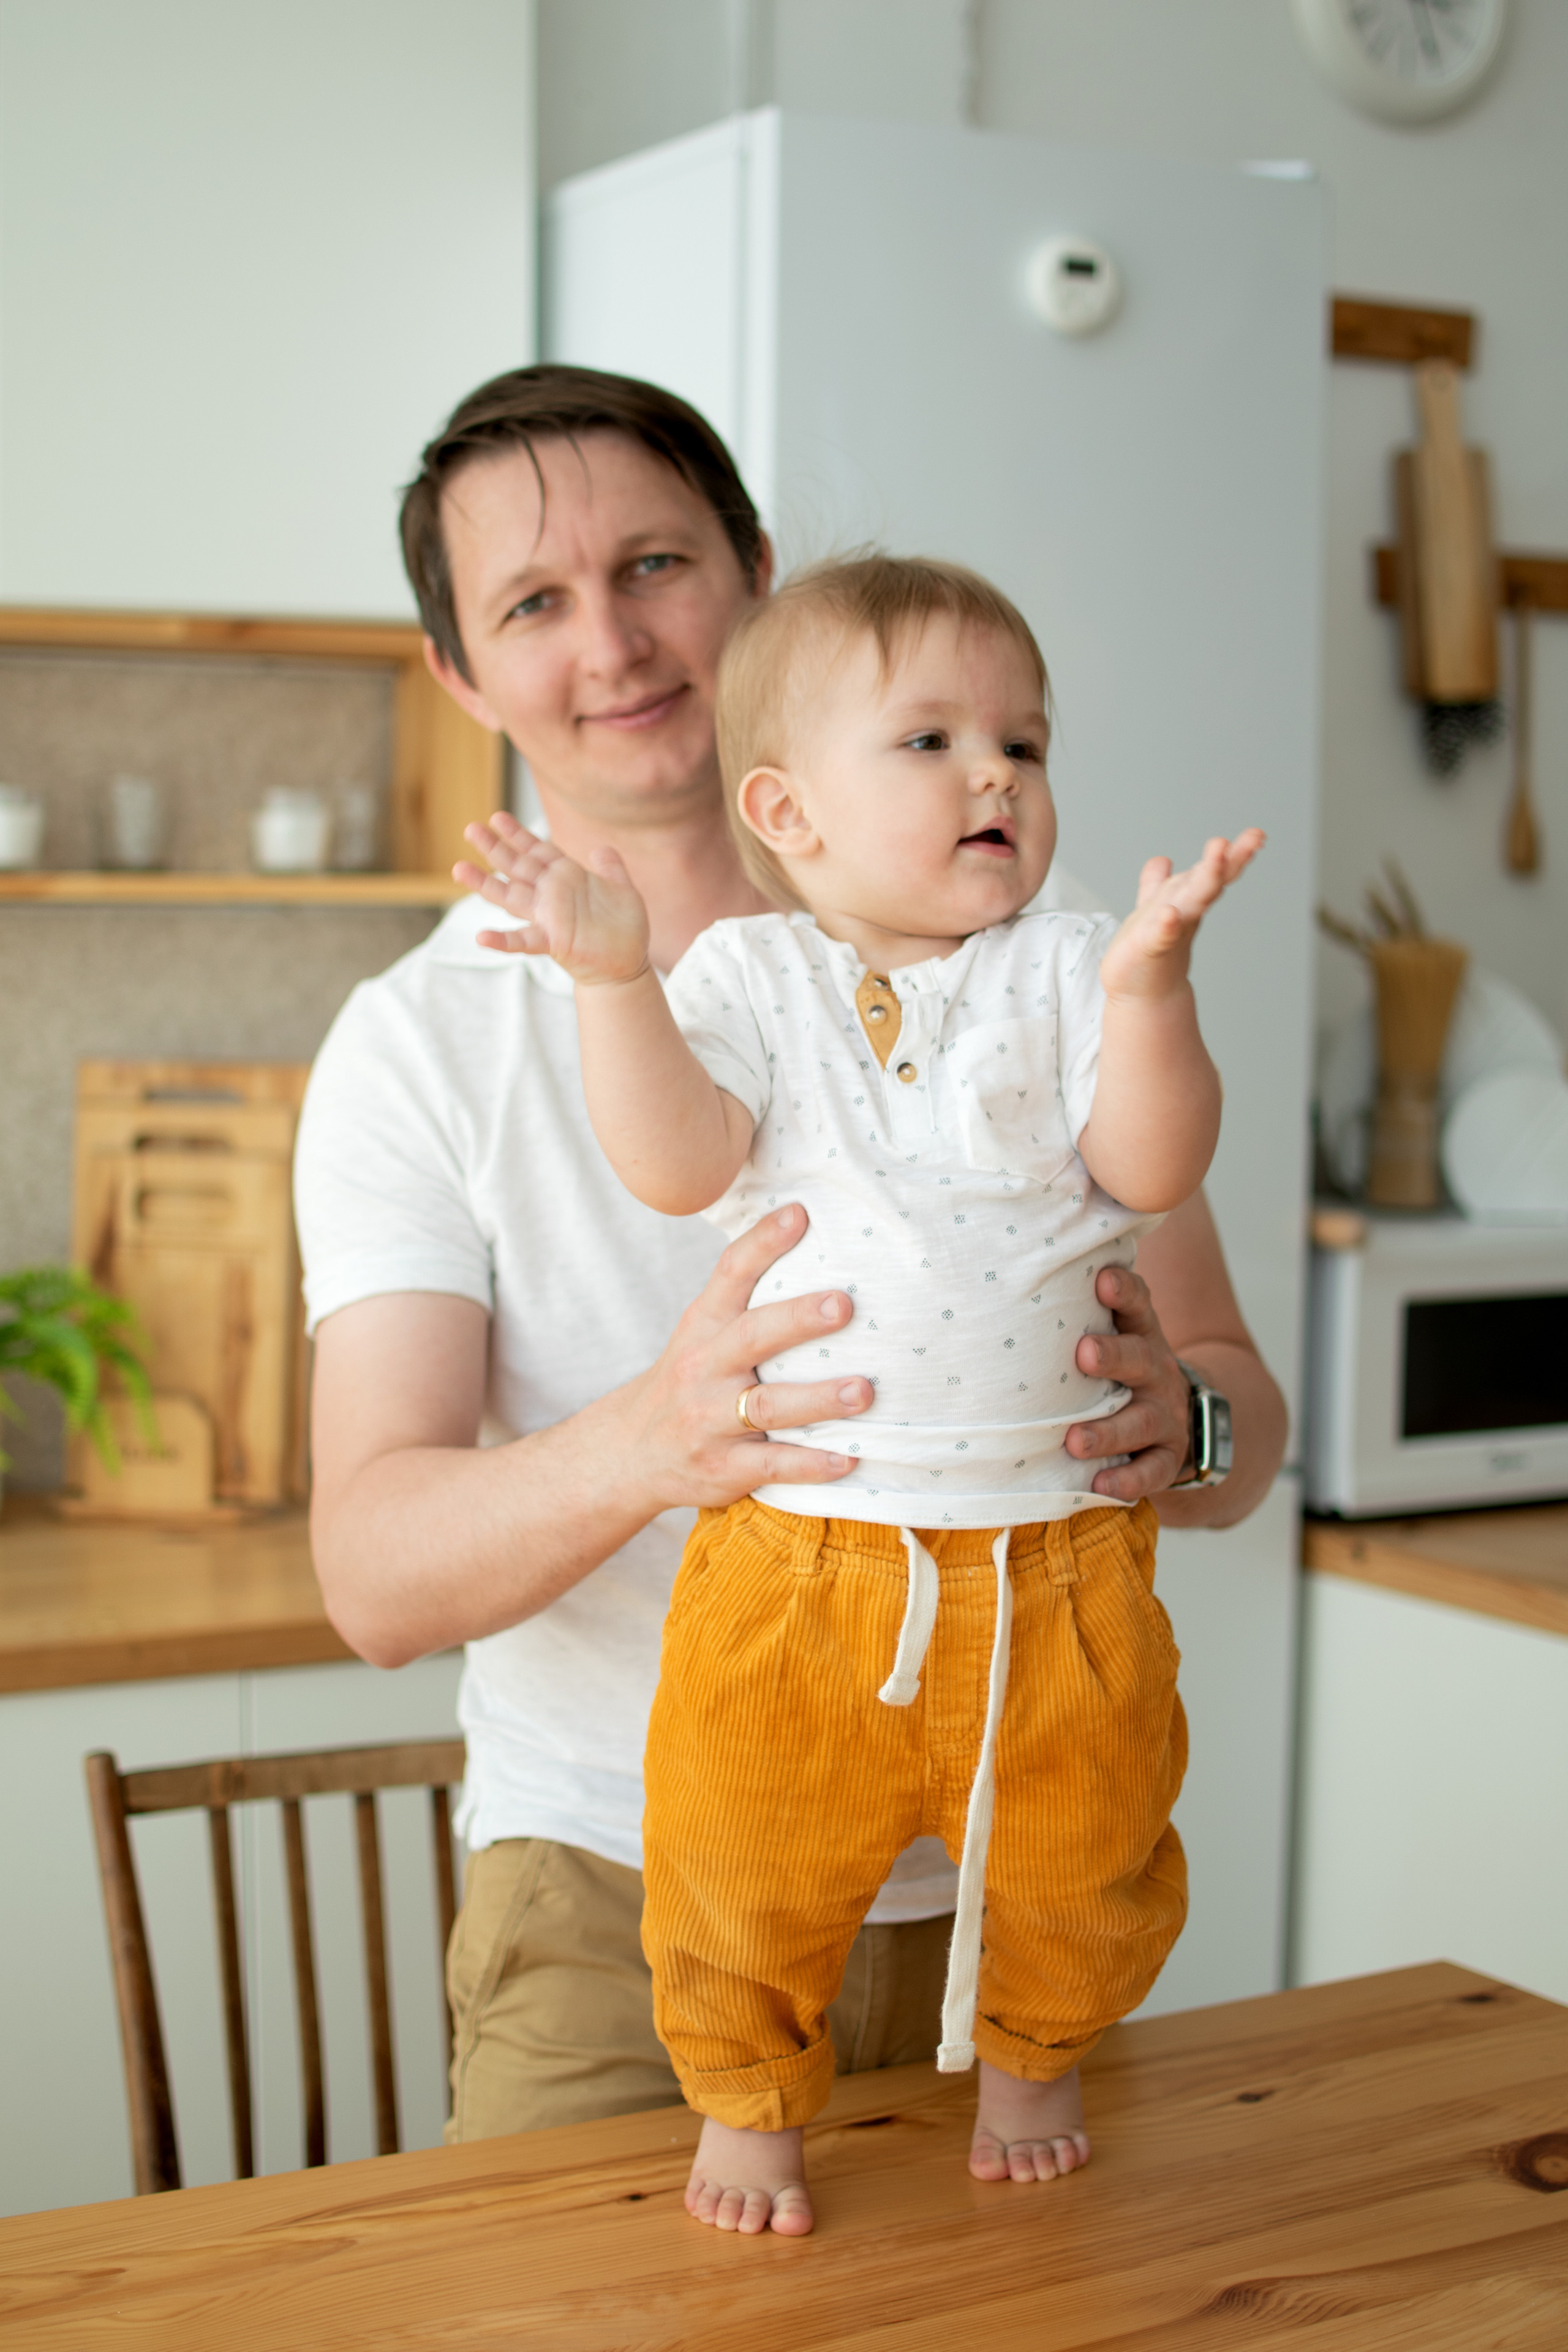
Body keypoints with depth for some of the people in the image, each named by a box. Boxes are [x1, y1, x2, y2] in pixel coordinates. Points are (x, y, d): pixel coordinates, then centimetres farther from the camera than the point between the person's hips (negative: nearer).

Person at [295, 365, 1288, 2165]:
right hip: (615, 1899, -1)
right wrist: (650, 1442, -35)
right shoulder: (420, 1042, -3)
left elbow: (1243, 1413, 1)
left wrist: (1174, 1418, -24)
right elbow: (374, 1572, -13)